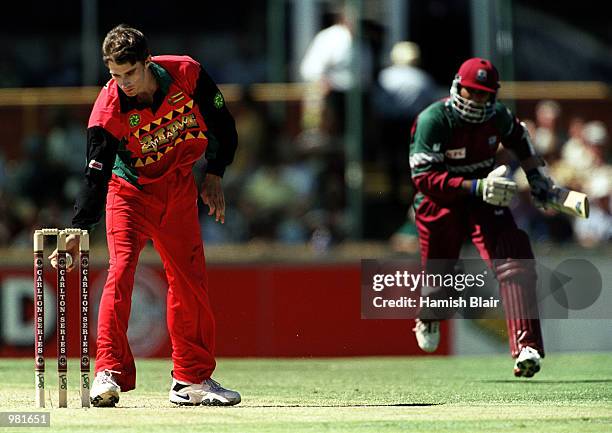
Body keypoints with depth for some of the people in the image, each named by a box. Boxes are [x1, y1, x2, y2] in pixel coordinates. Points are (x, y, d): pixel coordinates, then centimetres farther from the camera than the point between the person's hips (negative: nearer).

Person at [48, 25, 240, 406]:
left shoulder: (186, 74, -20)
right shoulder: (109, 110, -27)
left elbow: (222, 122, -2)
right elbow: (96, 176, -28)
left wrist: (215, 174, -4)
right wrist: (78, 231, -39)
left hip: (179, 190, 3)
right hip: (130, 192, -3)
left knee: (191, 281, 5)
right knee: (121, 271, -21)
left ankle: (192, 379, 15)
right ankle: (109, 373, -21)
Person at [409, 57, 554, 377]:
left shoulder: (498, 117, -7)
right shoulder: (432, 121, -23)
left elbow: (518, 138, 19)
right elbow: (425, 178, -30)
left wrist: (537, 177, 14)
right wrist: (477, 187, -38)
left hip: (485, 201, 2)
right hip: (440, 205, -2)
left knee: (514, 265, -20)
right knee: (438, 274, 15)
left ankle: (526, 348, -26)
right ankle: (427, 319, 53)